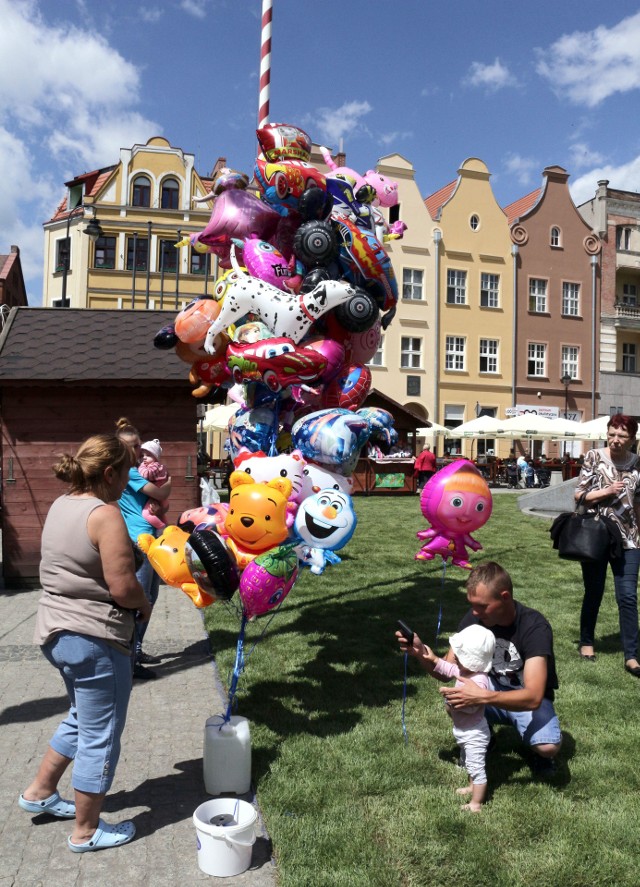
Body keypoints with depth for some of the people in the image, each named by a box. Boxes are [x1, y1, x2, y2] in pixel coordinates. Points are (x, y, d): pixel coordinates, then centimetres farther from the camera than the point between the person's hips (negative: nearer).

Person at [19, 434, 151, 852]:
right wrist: (145, 606, -2)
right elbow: (123, 588, -23)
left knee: (83, 718, 29)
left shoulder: (61, 505, 6)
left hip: (57, 632, 9)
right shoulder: (105, 515, -21)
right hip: (95, 640, -9)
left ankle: (40, 792, 41)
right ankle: (87, 831, 23)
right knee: (100, 735, 8)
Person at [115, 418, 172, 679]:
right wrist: (168, 482, 6)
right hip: (140, 542, -10)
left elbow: (157, 503, 18)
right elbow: (162, 494, -14)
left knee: (149, 598, 16)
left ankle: (136, 650, 27)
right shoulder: (128, 472, -14)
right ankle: (130, 661, -3)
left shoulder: (136, 470, 16)